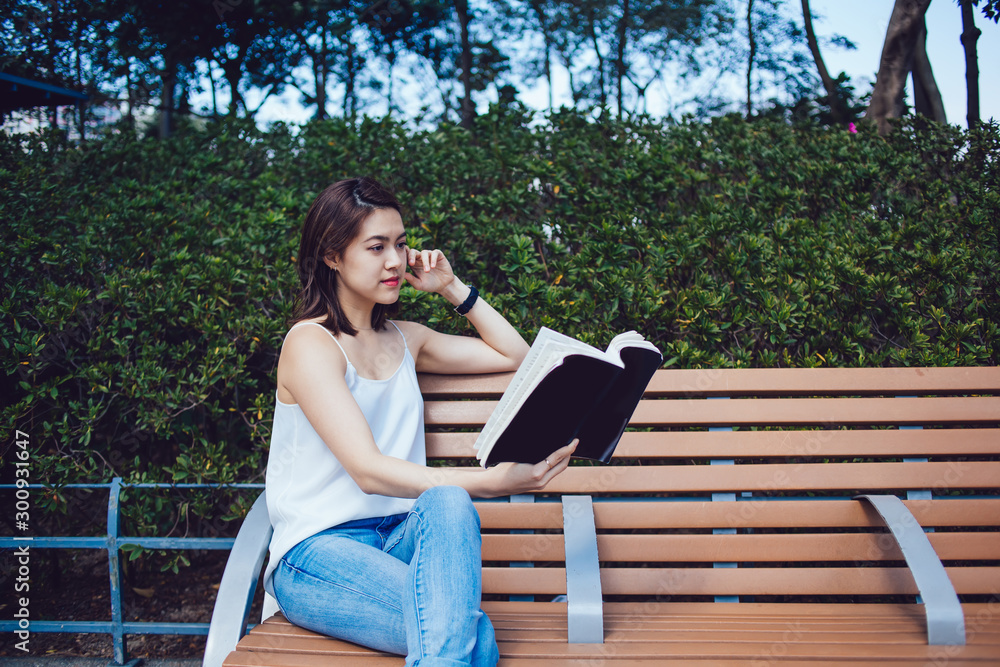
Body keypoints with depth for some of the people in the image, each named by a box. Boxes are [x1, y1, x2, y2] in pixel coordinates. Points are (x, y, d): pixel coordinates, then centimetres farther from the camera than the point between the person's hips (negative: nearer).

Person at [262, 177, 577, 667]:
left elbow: (515, 355, 24)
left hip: (401, 535, 6)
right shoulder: (310, 344, -8)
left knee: (448, 505, -36)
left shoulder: (403, 339, 16)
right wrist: (491, 483, -33)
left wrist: (453, 289, 14)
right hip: (318, 552, -6)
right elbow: (368, 470, -21)